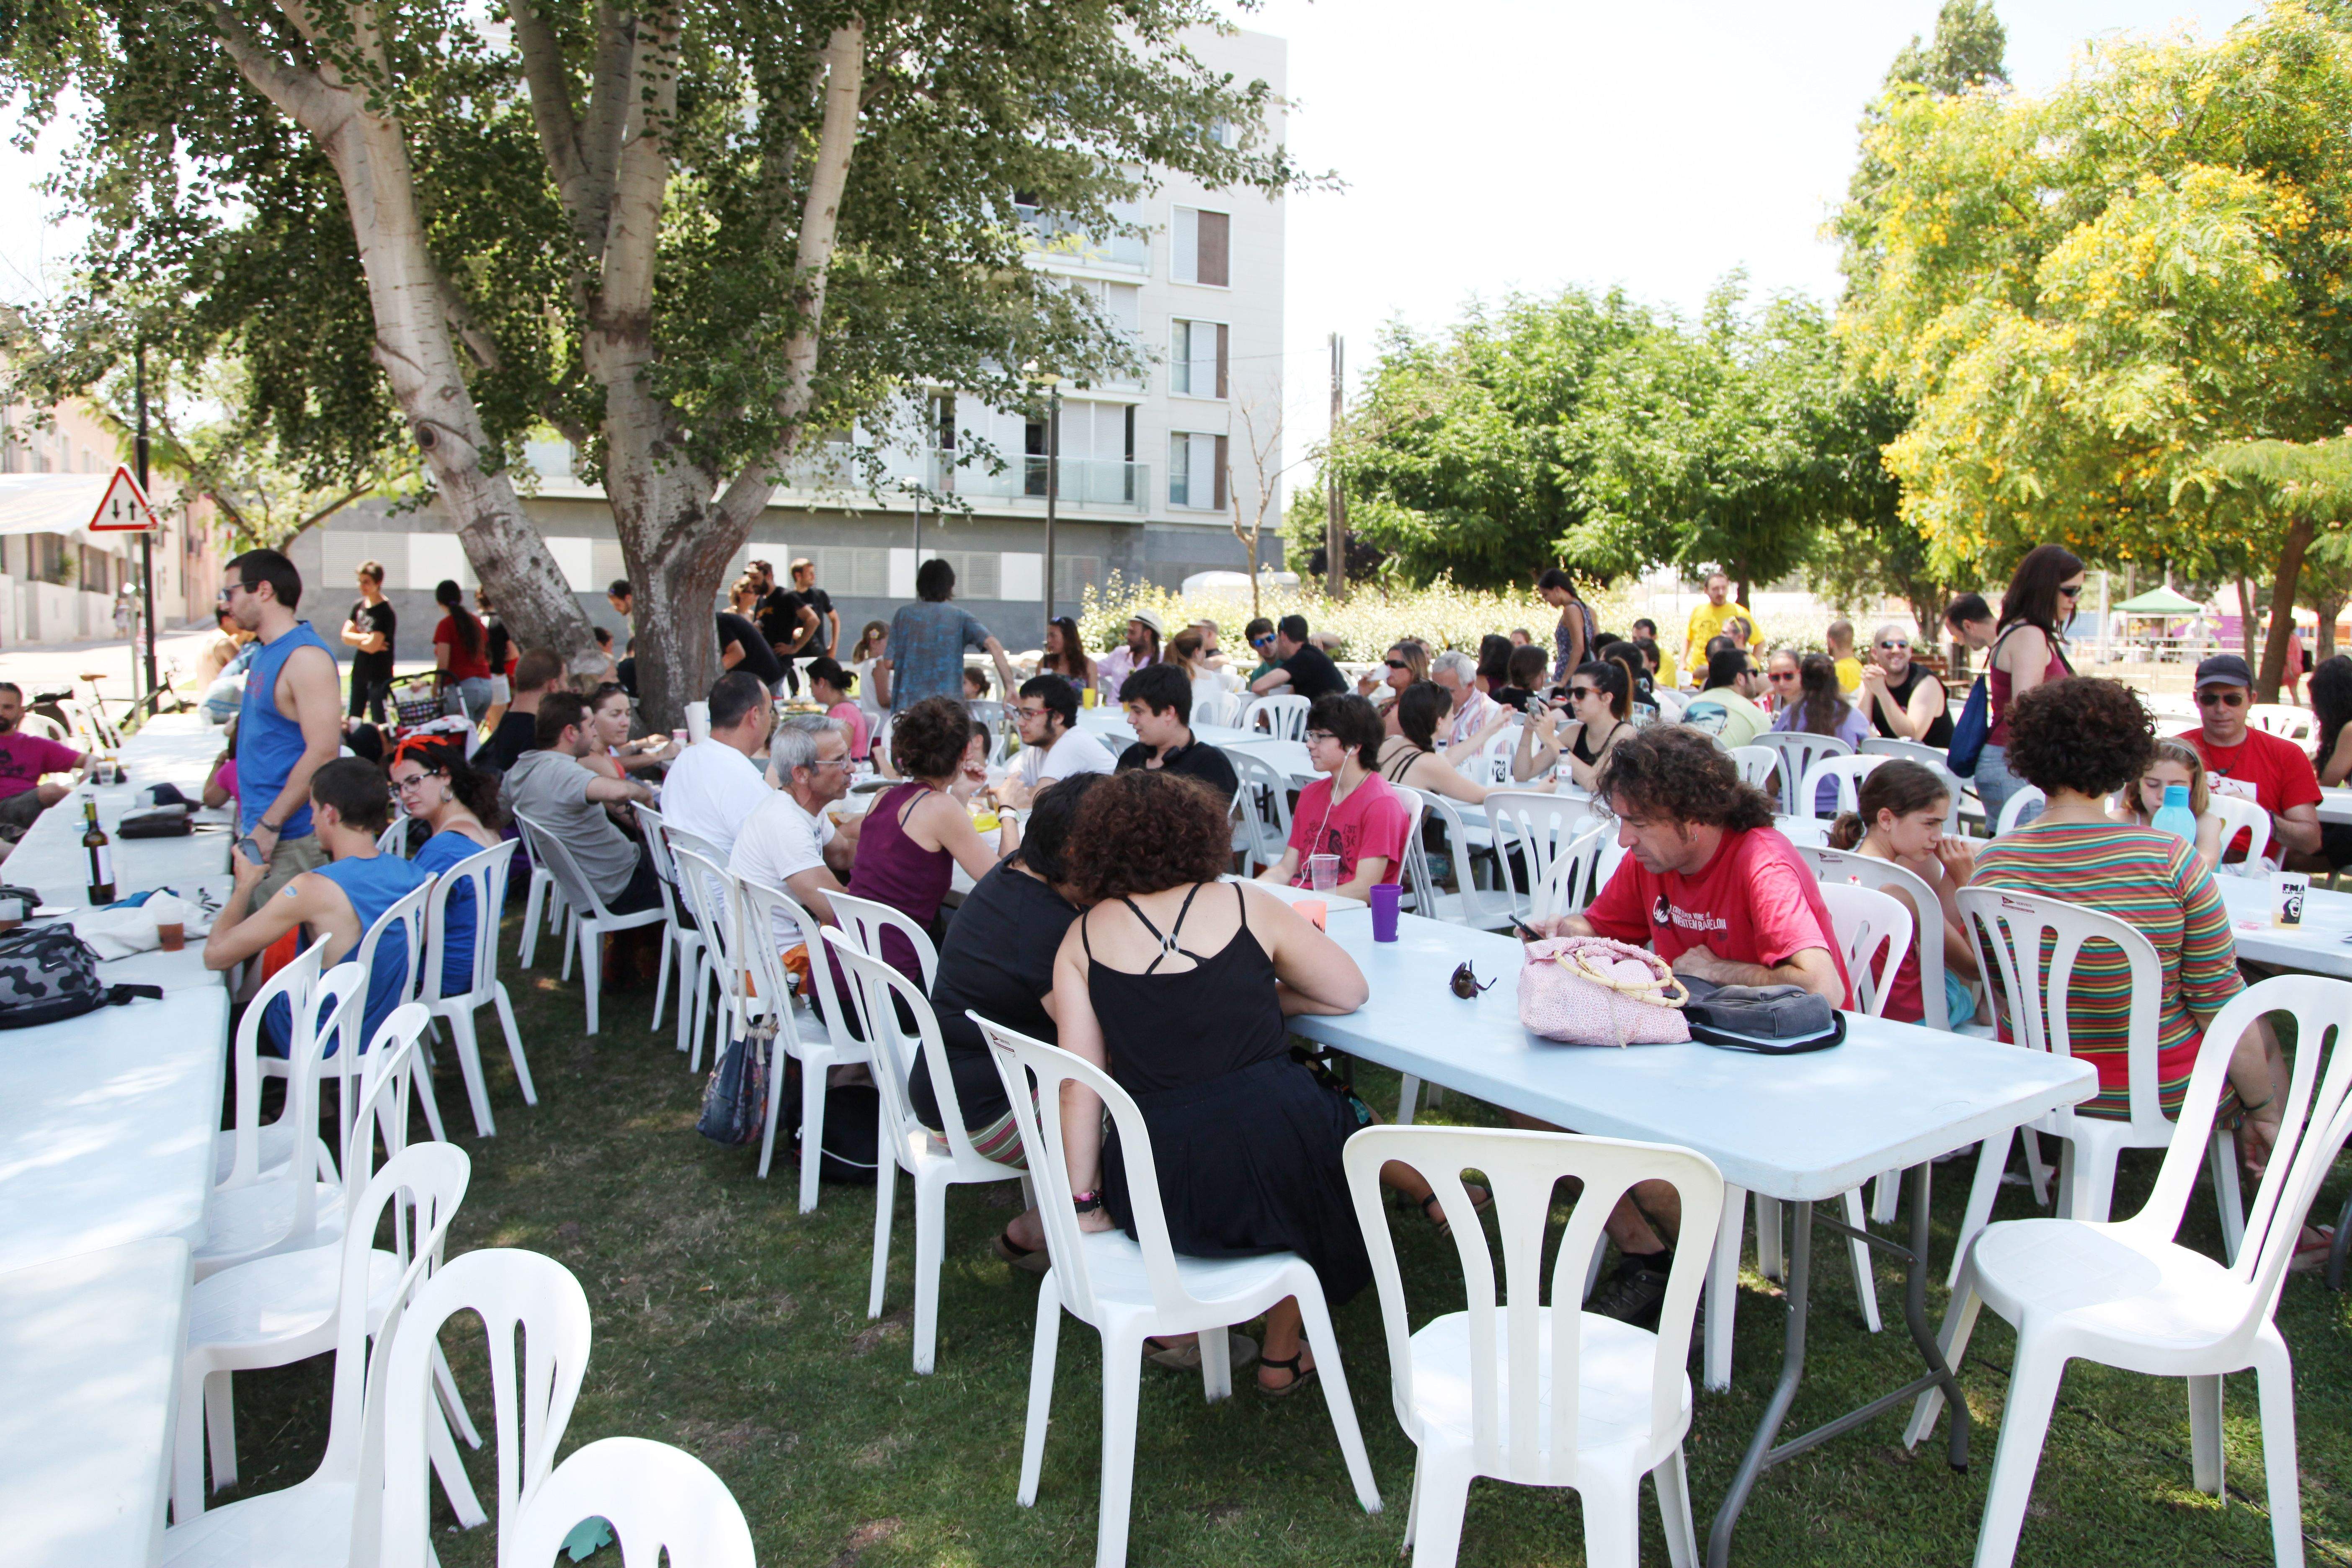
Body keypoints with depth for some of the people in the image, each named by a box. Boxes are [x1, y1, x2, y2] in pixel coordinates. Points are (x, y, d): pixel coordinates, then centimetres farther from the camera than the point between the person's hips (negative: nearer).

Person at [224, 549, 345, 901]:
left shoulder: (305, 657, -15)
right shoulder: (265, 654, 15)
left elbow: (323, 752, -23)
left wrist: (270, 825, -20)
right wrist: (251, 825, 17)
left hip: (293, 841, -9)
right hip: (263, 831, 9)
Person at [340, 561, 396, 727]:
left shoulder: (386, 612, -16)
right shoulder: (358, 605, 8)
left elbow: (372, 646, -22)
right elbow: (346, 636, 3)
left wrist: (356, 640, -3)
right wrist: (366, 638, -13)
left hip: (380, 675, -8)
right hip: (359, 671, 8)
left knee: (379, 723, -6)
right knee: (352, 719, 13)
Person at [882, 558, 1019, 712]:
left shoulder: (904, 614, 6)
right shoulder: (959, 617, 4)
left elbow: (889, 663, 5)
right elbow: (993, 645, -10)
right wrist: (1010, 687, -8)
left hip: (907, 708, 1)